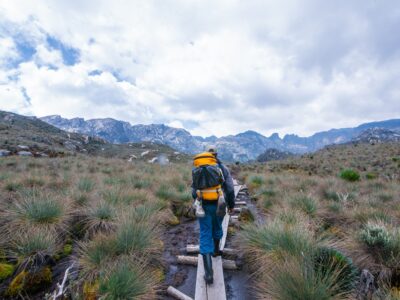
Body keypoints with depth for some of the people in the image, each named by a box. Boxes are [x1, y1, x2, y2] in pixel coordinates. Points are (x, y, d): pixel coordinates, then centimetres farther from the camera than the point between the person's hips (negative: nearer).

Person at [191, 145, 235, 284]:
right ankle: (215, 250, 51)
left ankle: (208, 273, -3)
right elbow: (230, 189, -6)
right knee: (217, 227, 30)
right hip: (219, 205, 1)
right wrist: (231, 205, 7)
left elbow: (194, 190, -1)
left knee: (205, 236, 1)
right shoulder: (223, 168, -3)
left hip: (204, 206, -1)